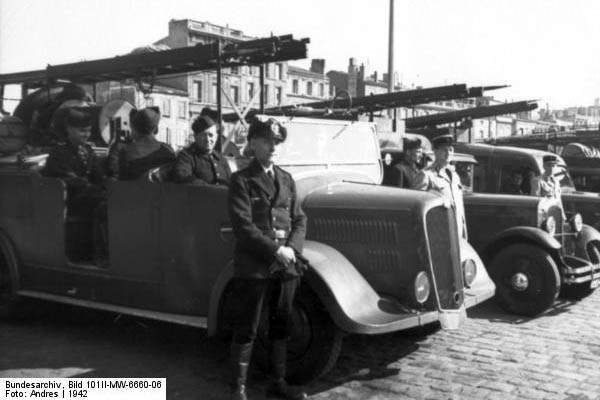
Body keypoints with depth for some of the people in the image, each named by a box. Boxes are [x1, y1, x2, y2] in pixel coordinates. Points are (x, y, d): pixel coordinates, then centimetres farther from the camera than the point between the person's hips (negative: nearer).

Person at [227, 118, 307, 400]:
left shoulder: (286, 179, 13)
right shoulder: (241, 180, -5)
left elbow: (299, 220, 10)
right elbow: (243, 225, -14)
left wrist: (292, 248, -8)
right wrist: (275, 250, -18)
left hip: (284, 265, 6)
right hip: (253, 266, -5)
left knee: (281, 325, 13)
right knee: (246, 329, 3)